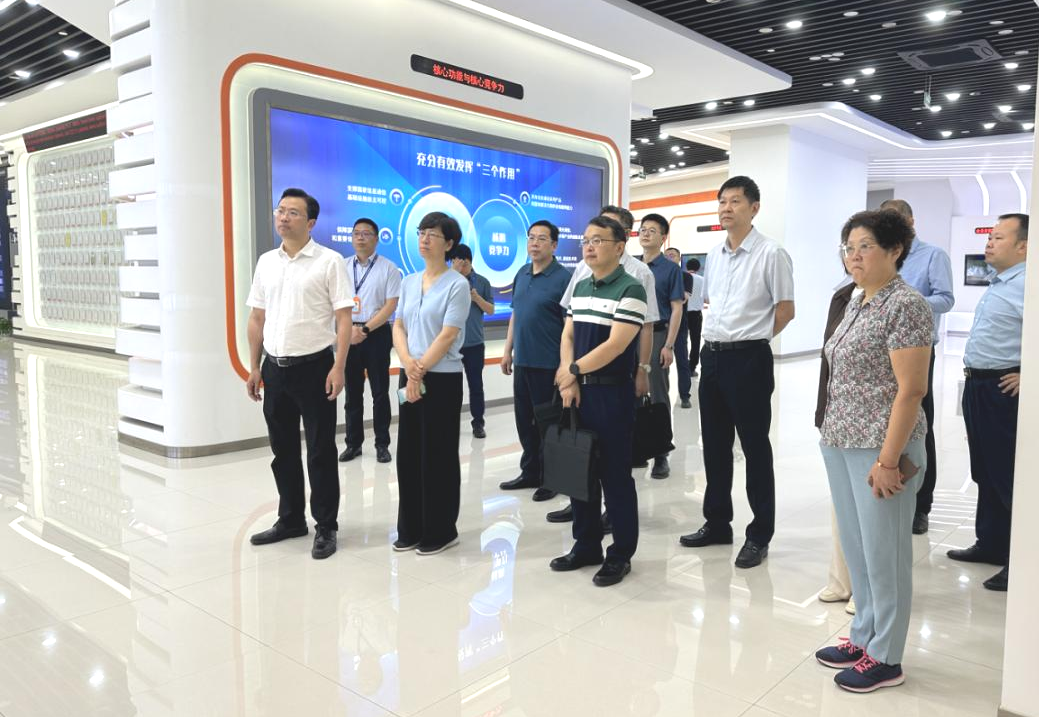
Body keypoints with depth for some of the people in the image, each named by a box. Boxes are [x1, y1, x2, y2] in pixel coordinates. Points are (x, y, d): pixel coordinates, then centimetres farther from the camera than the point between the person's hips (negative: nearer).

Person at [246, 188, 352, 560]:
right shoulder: (266, 262, 10)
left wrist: (338, 368, -17)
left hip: (313, 366, -5)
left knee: (320, 451, 3)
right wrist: (254, 368, 11)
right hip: (274, 368, 6)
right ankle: (291, 519, 30)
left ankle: (326, 527, 15)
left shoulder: (329, 261, -6)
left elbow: (344, 318, -10)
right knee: (283, 449, 15)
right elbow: (256, 318, 14)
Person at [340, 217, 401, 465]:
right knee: (353, 391, 9)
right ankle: (353, 443, 19)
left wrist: (365, 329, -14)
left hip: (377, 335, -3)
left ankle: (382, 444, 12)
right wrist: (349, 329, -9)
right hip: (348, 334, 3)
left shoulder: (388, 268, -2)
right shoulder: (343, 267, 9)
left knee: (380, 392, 3)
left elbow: (391, 305, -8)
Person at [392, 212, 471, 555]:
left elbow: (447, 336, -15)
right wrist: (409, 365, -10)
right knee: (408, 453, 11)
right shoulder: (409, 282, 11)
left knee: (438, 456, 2)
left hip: (442, 379, -6)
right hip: (410, 378, 6)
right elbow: (398, 328, 7)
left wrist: (420, 370, -13)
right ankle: (411, 529, 24)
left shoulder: (457, 285, -9)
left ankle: (441, 531, 16)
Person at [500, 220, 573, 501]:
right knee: (524, 420, 14)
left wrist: (565, 365, -17)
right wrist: (508, 350, 13)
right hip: (522, 361, 7)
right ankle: (530, 472, 28)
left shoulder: (563, 278, -11)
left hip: (548, 364, -7)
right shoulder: (521, 274, 10)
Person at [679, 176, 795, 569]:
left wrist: (751, 338, 0)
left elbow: (785, 310, -6)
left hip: (749, 360, -7)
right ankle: (717, 523, 27)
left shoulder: (771, 253, -9)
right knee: (714, 445, 14)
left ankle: (760, 535, 14)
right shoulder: (713, 255, 11)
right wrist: (719, 336, 12)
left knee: (755, 447, 2)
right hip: (712, 356, 7)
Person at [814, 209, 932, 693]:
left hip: (879, 447, -8)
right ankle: (863, 638, 32)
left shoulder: (906, 305, -13)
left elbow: (911, 390, -17)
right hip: (840, 444, 8)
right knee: (855, 548, 17)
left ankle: (885, 659, 19)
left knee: (884, 553, 4)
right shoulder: (855, 304, 12)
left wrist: (888, 460, -19)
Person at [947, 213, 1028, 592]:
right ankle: (990, 544, 30)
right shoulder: (998, 284, 15)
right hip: (978, 386, 10)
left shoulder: (1024, 286, -16)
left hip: (1004, 390, -10)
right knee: (985, 472, 17)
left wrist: (1028, 376, -19)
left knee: (1008, 476, -3)